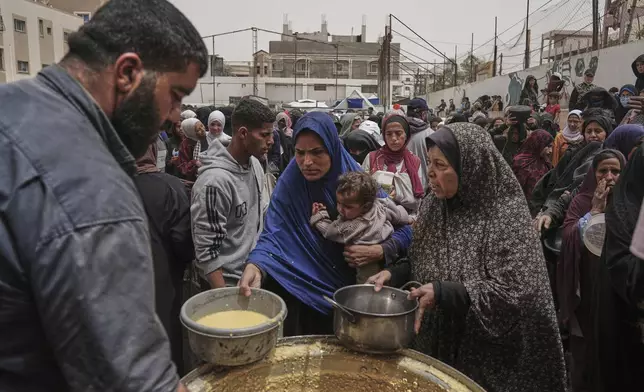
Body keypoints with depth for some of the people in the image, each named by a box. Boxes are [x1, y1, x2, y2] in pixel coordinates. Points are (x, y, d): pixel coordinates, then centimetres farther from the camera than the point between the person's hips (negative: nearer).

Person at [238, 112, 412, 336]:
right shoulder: (289, 185, -13)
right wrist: (255, 266, -42)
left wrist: (378, 252, -23)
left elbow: (403, 230, -5)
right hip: (303, 297, -1)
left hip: (354, 294, 1)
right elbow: (273, 236, -22)